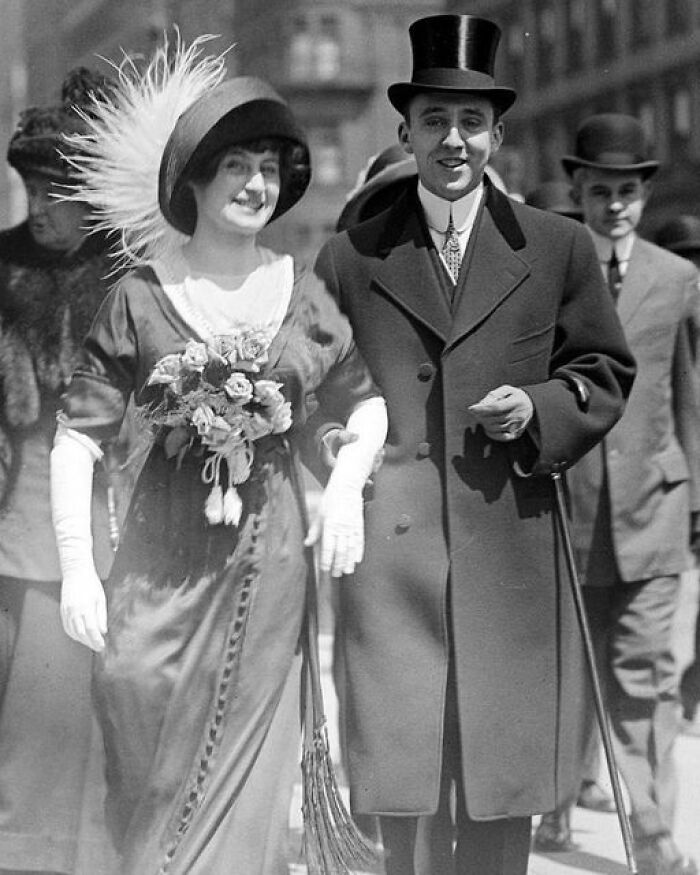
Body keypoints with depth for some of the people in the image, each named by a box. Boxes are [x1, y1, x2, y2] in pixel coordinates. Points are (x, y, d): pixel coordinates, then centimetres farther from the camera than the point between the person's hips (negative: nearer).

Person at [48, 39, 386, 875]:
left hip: (268, 572, 2)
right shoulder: (141, 297, -2)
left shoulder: (302, 294, 5)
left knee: (240, 799, 5)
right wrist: (77, 564, -12)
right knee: (149, 788, 2)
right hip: (161, 564, -2)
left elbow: (367, 402, 16)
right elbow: (78, 435, -3)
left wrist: (347, 481, -4)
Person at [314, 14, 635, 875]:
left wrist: (541, 409, -5)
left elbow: (607, 374, 13)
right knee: (399, 782, 1)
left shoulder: (558, 249, 8)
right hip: (387, 549, -1)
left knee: (502, 790, 6)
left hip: (510, 545, 1)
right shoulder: (349, 258, 7)